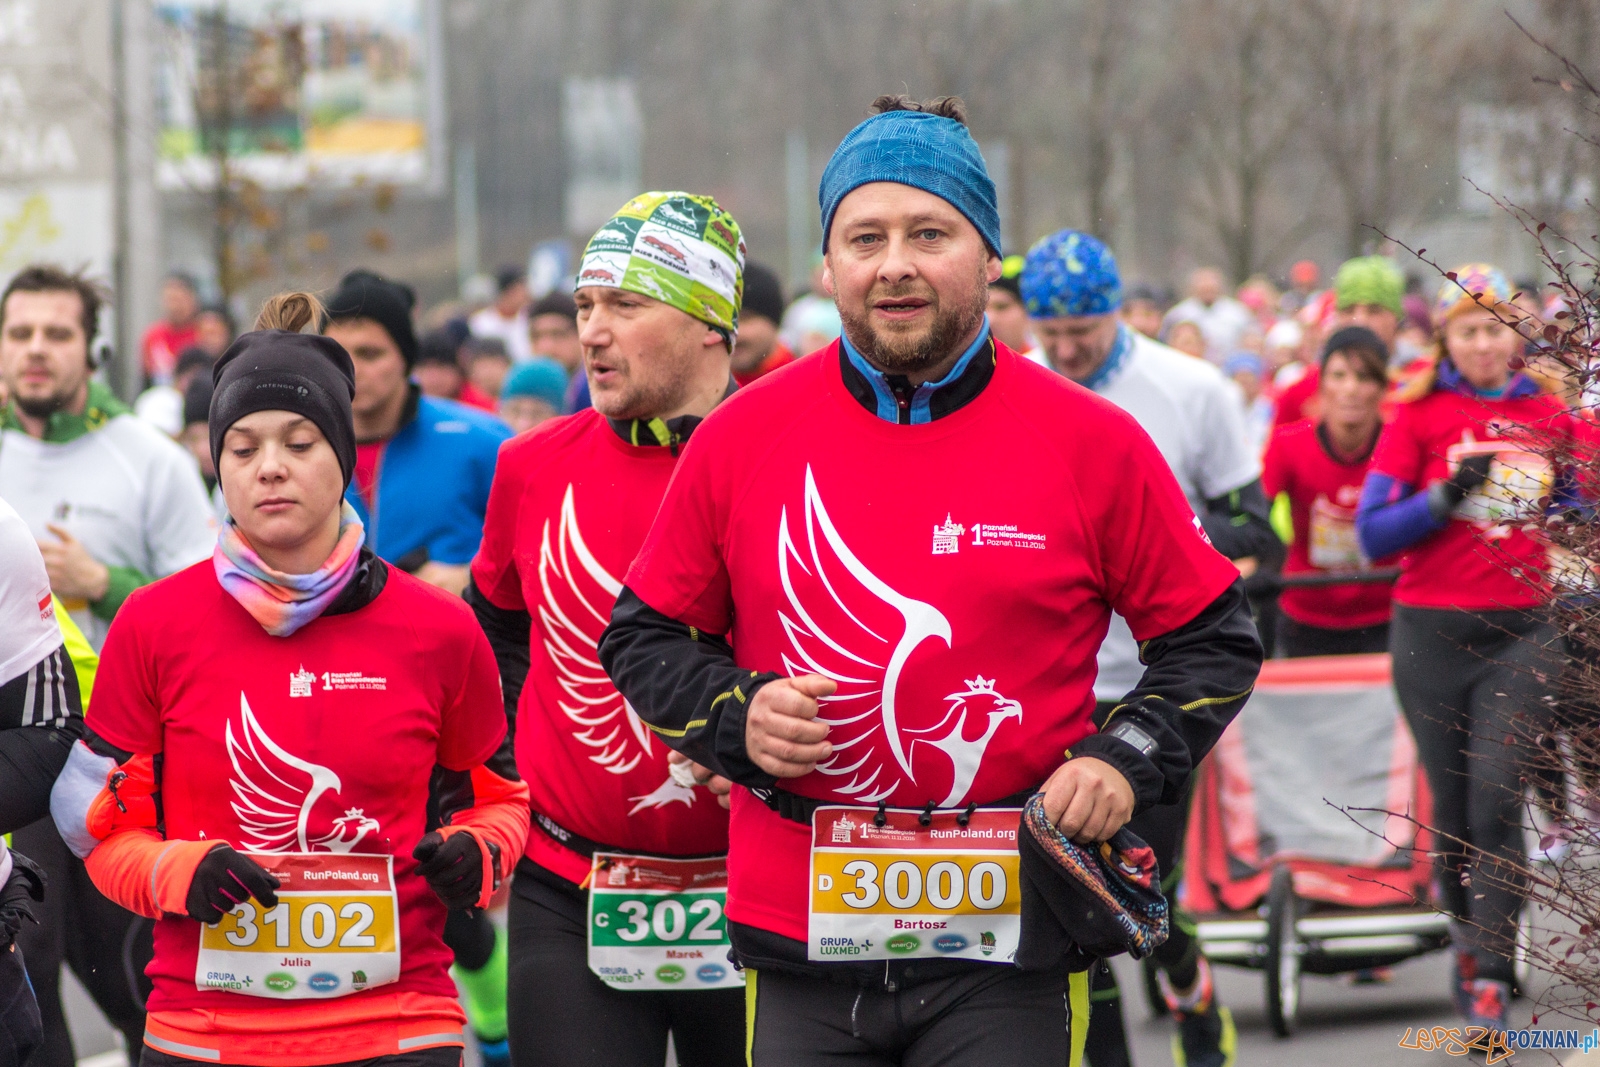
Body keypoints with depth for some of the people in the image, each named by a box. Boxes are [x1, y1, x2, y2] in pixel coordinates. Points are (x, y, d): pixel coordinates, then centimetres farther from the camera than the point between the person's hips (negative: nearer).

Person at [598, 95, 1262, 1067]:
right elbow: (645, 636, 14)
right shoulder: (743, 438, 4)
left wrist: (1126, 757, -6)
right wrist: (736, 714, -5)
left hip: (1004, 949, -1)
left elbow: (1213, 639, 9)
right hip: (802, 944, 2)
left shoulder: (1092, 443, 1)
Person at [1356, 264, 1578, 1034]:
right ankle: (1467, 935, 28)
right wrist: (1446, 497, -18)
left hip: (1521, 633, 1)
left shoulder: (1548, 415, 7)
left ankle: (1489, 977, -10)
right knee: (1452, 804, 5)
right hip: (1433, 632, -1)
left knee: (1497, 800, -11)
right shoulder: (1419, 415, -1)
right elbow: (1372, 533, -6)